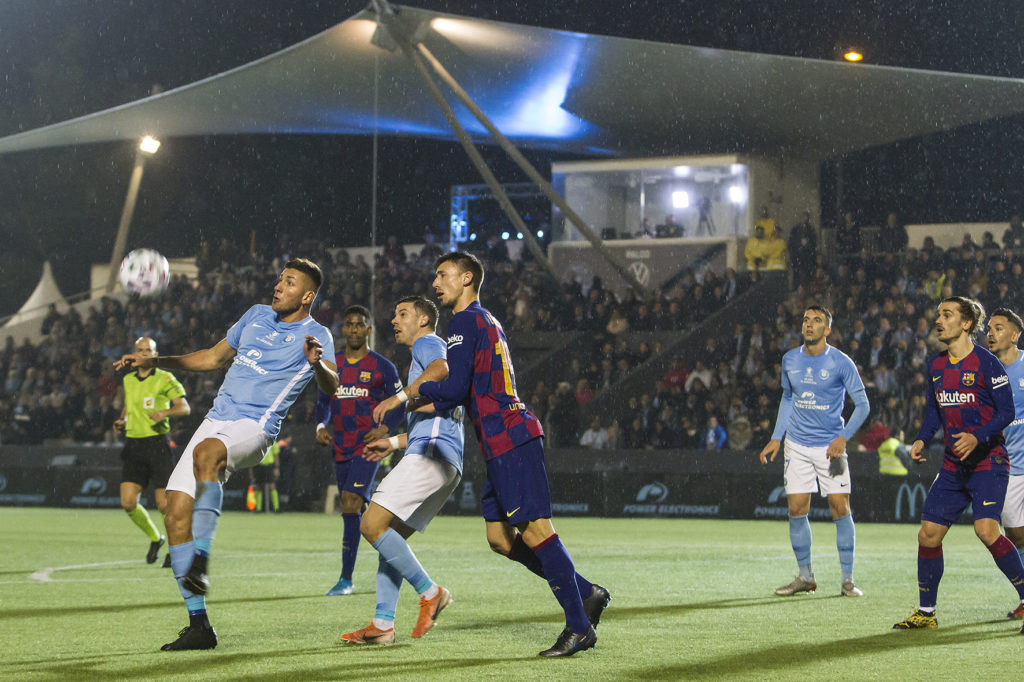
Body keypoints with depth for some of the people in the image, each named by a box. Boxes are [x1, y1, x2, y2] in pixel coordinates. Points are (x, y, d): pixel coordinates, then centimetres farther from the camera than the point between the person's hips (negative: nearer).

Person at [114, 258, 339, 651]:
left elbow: (331, 389, -18)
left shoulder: (315, 335, -1)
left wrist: (318, 364, -40)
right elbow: (215, 358, 29)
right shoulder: (257, 316, 17)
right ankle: (199, 626, -3)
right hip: (217, 422, 6)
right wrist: (153, 362, 23)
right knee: (176, 512, -8)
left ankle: (199, 561, -40)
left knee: (205, 452, -39)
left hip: (254, 429, -6)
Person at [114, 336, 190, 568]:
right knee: (128, 503, -5)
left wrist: (165, 412, -23)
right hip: (133, 444, 5)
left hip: (157, 443, -5)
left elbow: (184, 407, -5)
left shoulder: (165, 379, -3)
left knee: (163, 503, -6)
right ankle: (155, 538, 19)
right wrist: (122, 420, 8)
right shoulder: (128, 380, 14)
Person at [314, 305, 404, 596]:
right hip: (341, 449, 6)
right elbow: (323, 402, 19)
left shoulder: (383, 367, -1)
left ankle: (346, 578, -17)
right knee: (351, 509, 8)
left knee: (350, 502, -18)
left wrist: (385, 428, -14)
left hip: (368, 446, -6)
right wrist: (321, 425, -1)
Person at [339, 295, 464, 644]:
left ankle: (430, 592, -14)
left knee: (372, 524, -16)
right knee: (390, 536, 8)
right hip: (446, 464, 10)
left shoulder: (428, 343, 3)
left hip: (430, 453, -10)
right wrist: (394, 443, 35)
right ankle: (383, 624, 4)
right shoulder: (425, 354, 33)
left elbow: (441, 370, -22)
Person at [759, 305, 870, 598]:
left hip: (830, 445, -3)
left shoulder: (841, 362, -9)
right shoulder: (790, 360, 4)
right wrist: (776, 437, 13)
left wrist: (843, 437, -15)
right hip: (797, 445, 4)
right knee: (797, 510, 0)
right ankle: (805, 576, 13)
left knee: (840, 508, -8)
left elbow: (862, 404, -4)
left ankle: (848, 579, 1)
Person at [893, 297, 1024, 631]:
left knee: (986, 529, -24)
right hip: (953, 467, 7)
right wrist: (922, 439, 3)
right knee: (928, 533, 2)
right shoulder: (936, 365, 10)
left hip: (987, 462, -7)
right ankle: (926, 613, 14)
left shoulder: (985, 362, -11)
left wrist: (977, 437, -26)